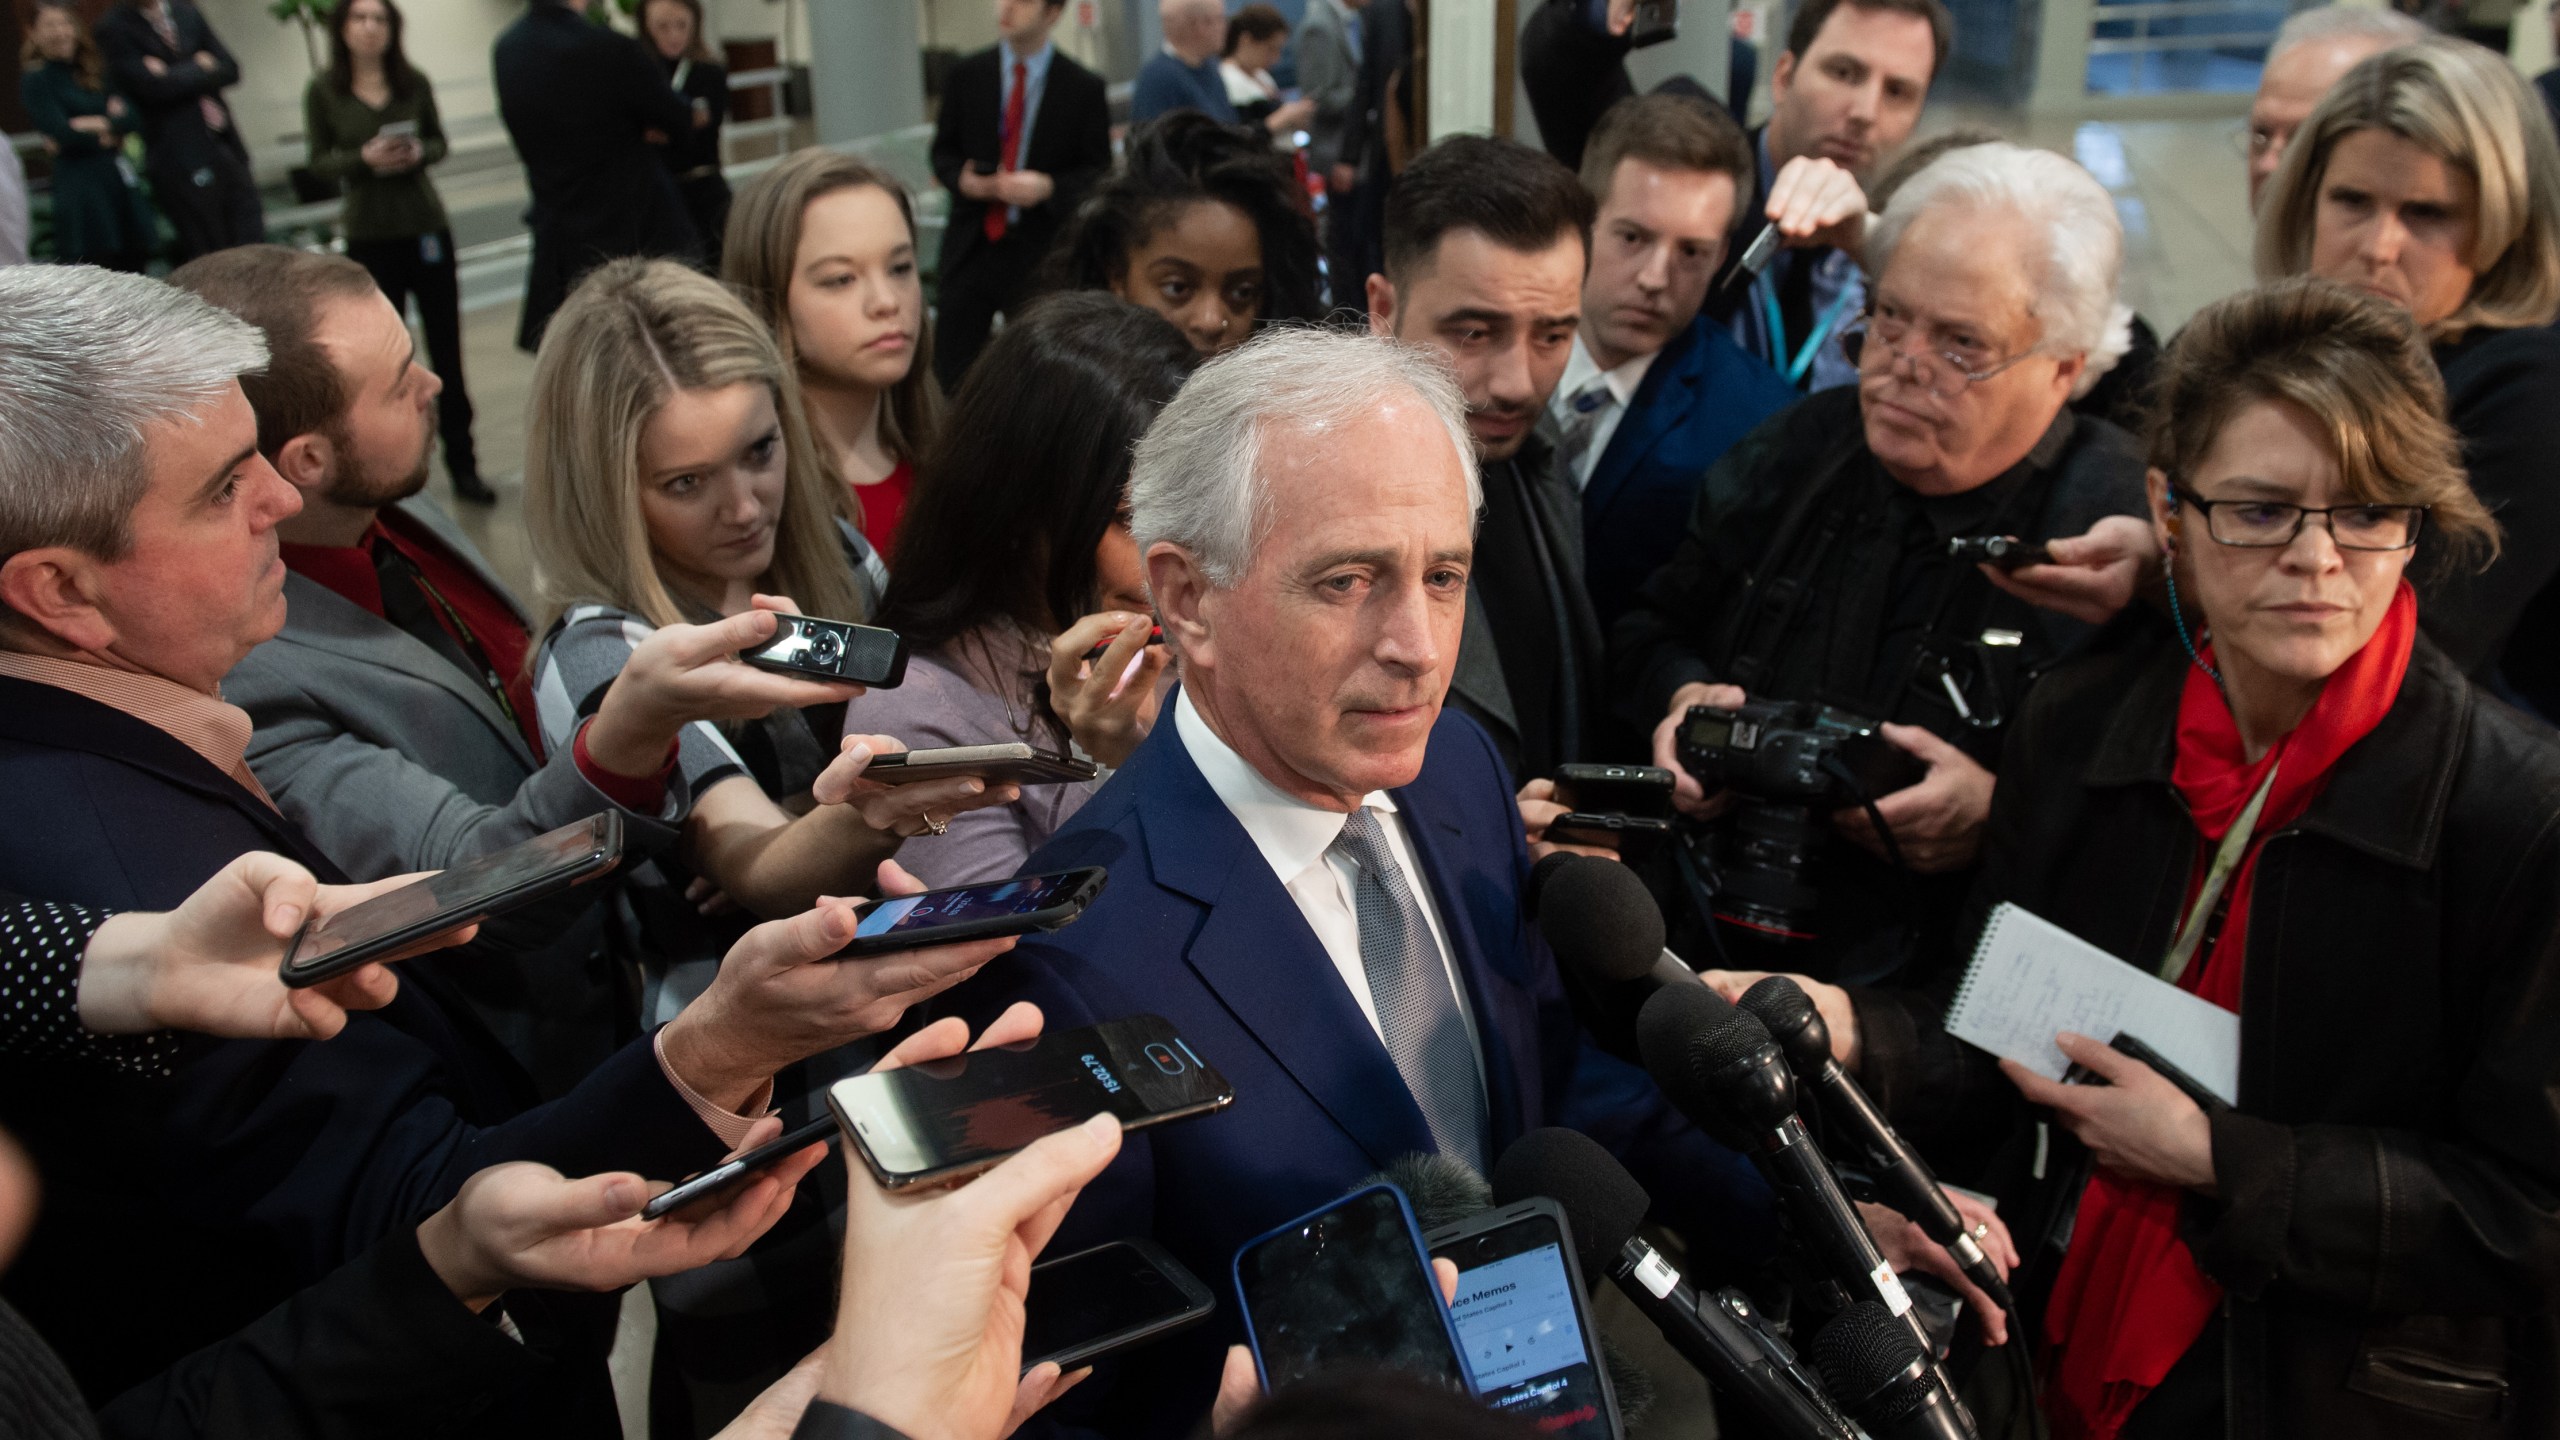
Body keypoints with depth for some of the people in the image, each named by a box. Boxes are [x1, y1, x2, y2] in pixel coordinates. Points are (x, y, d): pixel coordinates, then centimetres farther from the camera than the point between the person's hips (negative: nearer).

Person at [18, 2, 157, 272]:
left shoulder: (94, 74, 17)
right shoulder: (34, 80, 0)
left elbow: (130, 116, 4)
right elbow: (62, 135, -11)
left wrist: (98, 124, -13)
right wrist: (108, 138, -1)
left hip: (122, 183, 6)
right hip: (80, 187, -6)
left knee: (134, 266, 4)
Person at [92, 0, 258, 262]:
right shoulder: (115, 27, -4)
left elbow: (230, 70, 5)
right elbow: (152, 87, -15)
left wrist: (179, 74, -9)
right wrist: (200, 68, -3)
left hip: (226, 148, 5)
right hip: (179, 159, -5)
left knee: (252, 247, 1)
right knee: (207, 260, 0)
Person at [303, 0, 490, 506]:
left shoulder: (414, 83, -1)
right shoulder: (322, 91, -3)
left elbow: (439, 142, 7)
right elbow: (319, 162, -1)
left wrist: (418, 153, -15)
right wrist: (365, 159, -19)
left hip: (426, 226, 1)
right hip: (370, 235, -1)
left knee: (446, 349, 3)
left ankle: (462, 463, 11)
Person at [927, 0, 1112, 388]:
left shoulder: (1083, 89, -2)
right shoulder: (966, 76, 5)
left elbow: (1100, 172, 0)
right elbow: (943, 151, 12)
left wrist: (1048, 186, -17)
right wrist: (962, 179, -10)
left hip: (1041, 251, -2)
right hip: (970, 246, 2)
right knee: (948, 368, 1)